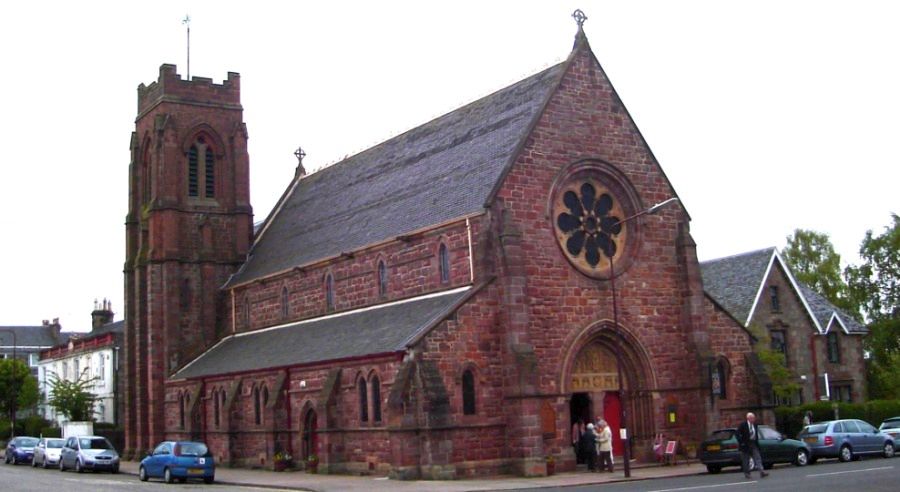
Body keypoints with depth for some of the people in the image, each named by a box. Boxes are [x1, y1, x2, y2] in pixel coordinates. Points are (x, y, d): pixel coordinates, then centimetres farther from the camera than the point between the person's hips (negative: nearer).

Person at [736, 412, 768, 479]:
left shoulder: (755, 425, 8)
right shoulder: (743, 425, -9)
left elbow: (756, 434, 18)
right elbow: (738, 434, -9)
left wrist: (757, 442, 11)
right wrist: (741, 442, -14)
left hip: (753, 443, 4)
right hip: (745, 444, -4)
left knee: (757, 458, -7)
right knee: (746, 460, 4)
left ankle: (761, 472, -16)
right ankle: (747, 473, 16)